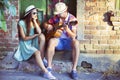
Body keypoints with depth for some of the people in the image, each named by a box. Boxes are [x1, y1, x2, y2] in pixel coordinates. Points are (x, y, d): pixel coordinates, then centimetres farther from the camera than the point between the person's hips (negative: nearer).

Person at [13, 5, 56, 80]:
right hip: (25, 43, -5)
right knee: (37, 52, -34)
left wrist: (34, 21, -16)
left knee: (42, 36, -27)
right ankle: (46, 72, -38)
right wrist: (35, 35, -14)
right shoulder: (21, 23, -13)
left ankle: (42, 58, -22)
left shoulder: (35, 21, 4)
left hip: (33, 41, 5)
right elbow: (24, 38, -14)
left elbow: (39, 32, -14)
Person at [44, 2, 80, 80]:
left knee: (76, 42, -36)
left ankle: (74, 70, -30)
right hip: (58, 39, 2)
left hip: (68, 41, -2)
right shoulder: (55, 17, 0)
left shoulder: (72, 19, -10)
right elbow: (45, 24, 14)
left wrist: (67, 30, -35)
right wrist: (49, 27, -8)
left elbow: (74, 36, -16)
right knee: (51, 41, -34)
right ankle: (49, 67, -25)